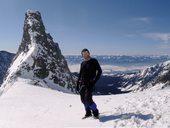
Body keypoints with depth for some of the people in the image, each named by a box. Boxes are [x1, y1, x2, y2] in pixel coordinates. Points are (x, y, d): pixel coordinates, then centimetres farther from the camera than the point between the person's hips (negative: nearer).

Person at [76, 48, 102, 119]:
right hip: (82, 84, 6)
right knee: (83, 99, 7)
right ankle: (88, 113, 25)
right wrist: (77, 84, 13)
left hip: (90, 84, -6)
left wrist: (95, 80, -14)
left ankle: (95, 112, 9)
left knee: (88, 99, -13)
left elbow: (99, 71, -5)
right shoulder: (82, 63, 14)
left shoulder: (94, 61, -3)